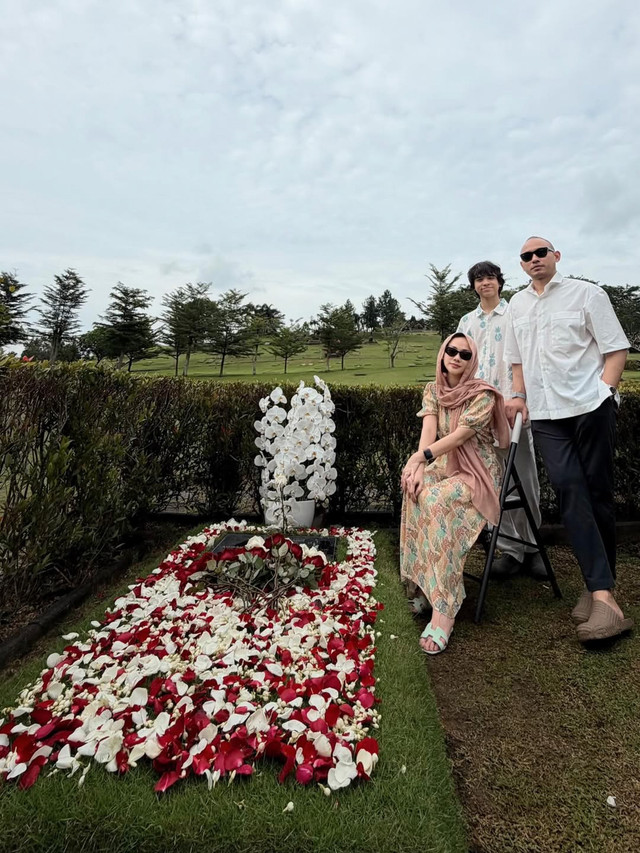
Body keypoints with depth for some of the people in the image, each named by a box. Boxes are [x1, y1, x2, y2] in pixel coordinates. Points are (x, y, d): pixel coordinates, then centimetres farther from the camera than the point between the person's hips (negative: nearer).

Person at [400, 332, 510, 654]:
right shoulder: (433, 390, 5)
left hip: (478, 473, -5)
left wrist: (419, 457, -32)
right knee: (416, 491, -29)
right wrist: (418, 466, -28)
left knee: (435, 500, -34)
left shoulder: (482, 395, -10)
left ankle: (443, 608, -30)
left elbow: (460, 435, -22)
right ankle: (426, 586, -17)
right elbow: (429, 431, -10)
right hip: (444, 467, 5)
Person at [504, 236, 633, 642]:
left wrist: (605, 390, -11)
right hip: (545, 413, 3)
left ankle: (598, 589, 13)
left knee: (598, 495, 0)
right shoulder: (517, 305, 18)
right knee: (571, 493, -10)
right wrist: (520, 395, 11)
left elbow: (617, 349, 2)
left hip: (590, 407, -3)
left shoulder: (587, 293, 5)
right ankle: (604, 595, -10)